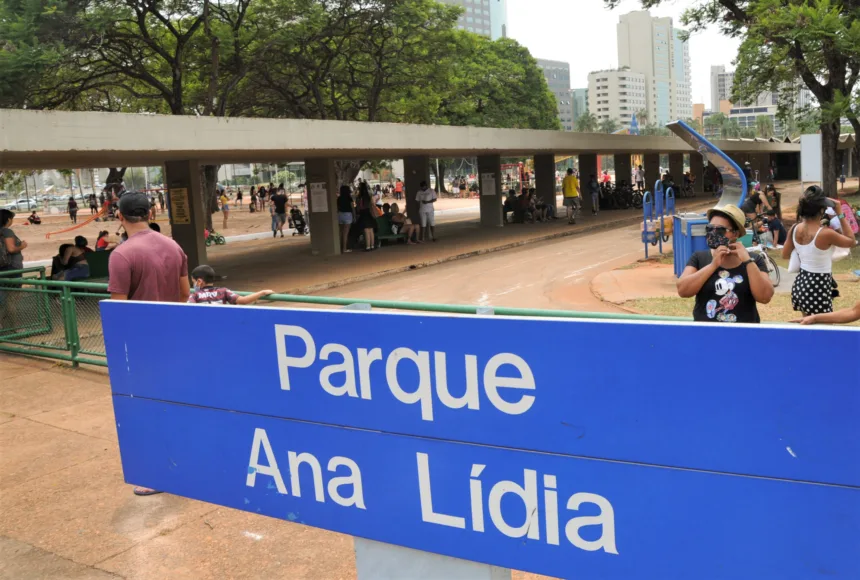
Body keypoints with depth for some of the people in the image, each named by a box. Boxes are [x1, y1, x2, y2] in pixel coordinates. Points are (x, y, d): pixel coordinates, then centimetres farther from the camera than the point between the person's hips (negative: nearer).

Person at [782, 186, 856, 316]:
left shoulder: (795, 229, -5)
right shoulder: (826, 233, -22)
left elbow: (785, 254, 11)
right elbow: (851, 241, -1)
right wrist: (840, 214, -2)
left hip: (801, 284, 7)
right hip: (819, 288, -7)